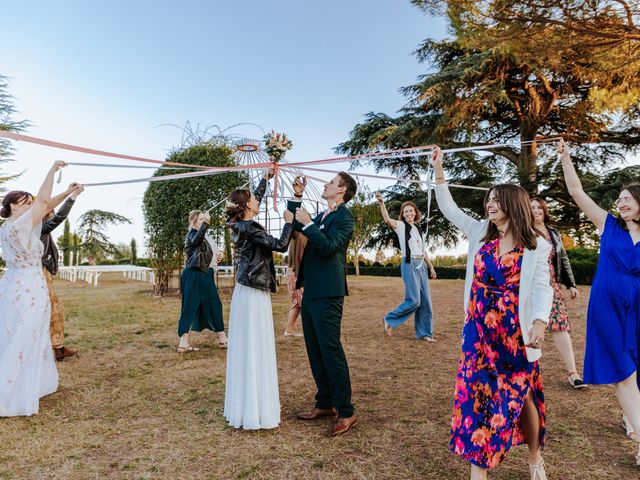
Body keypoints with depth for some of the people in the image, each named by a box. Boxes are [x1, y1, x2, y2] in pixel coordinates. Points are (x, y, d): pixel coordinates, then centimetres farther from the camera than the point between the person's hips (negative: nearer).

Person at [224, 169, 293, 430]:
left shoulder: (240, 224, 10)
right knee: (255, 349, -4)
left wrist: (266, 178, 35)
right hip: (254, 293, -10)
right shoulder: (250, 228, -15)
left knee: (244, 348, 15)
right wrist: (288, 222, -4)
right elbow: (280, 245, -19)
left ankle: (242, 406, 26)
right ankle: (255, 412, 4)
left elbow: (254, 198, 26)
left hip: (245, 290, 10)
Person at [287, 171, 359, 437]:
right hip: (311, 292, 9)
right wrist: (297, 197, 15)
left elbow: (329, 246, -21)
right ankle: (325, 404, 27)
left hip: (327, 294, -9)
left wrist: (307, 223, -18)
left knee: (331, 350, -5)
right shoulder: (321, 216, 18)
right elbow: (295, 227, 20)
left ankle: (346, 413, 6)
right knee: (315, 351, 14)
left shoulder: (344, 217, -8)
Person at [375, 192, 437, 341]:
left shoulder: (417, 229, 19)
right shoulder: (401, 226, -1)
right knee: (414, 300, -13)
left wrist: (431, 267, 22)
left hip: (421, 265, 7)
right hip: (409, 264, -7)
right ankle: (390, 320, 6)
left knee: (425, 301, 5)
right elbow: (388, 219, -22)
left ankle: (424, 333, 14)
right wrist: (381, 203, -37)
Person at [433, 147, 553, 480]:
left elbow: (542, 288, -8)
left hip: (516, 333, -2)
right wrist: (438, 170, 2)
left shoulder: (537, 246, -3)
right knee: (477, 395, 3)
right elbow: (449, 209, 7)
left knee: (521, 395, 11)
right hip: (479, 330, 3)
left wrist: (539, 322, -23)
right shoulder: (480, 233, 5)